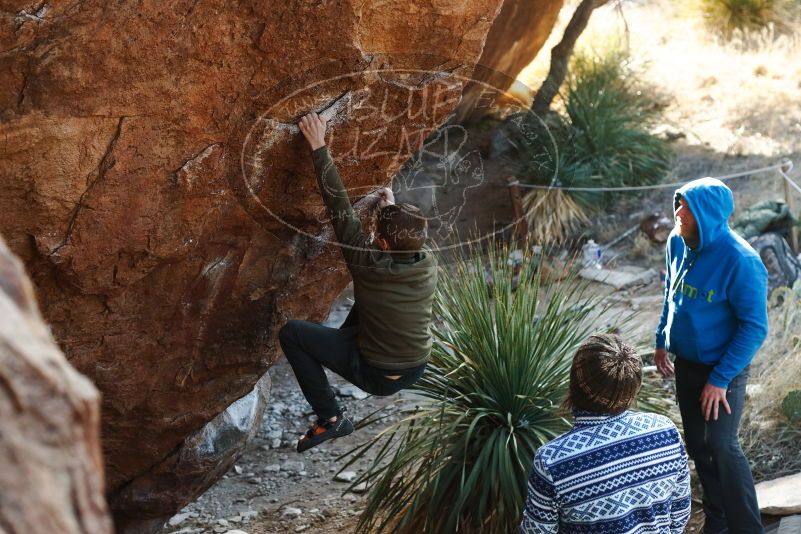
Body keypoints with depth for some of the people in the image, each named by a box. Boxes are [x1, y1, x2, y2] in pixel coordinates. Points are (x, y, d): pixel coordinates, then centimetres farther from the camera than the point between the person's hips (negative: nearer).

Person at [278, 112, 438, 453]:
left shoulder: (370, 266, -28)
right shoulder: (428, 264, -13)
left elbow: (340, 208, -24)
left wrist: (318, 147, -20)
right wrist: (392, 208, 19)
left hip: (376, 376, -6)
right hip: (415, 370, 6)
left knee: (291, 333, -1)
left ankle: (331, 419, 2)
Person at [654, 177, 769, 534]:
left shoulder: (740, 261, -26)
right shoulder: (679, 242, -7)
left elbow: (755, 327, -21)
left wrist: (720, 379, -22)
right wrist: (661, 340, 13)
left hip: (722, 370, -7)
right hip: (686, 363, 7)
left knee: (721, 447, -6)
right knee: (697, 445, 15)